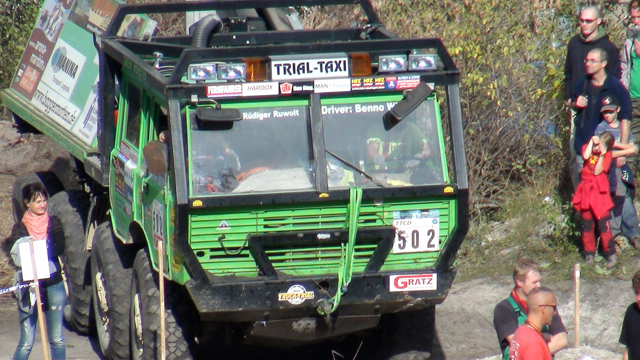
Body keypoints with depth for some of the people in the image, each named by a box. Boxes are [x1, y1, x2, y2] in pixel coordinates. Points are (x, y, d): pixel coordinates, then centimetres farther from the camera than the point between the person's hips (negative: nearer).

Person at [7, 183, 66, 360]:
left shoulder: (54, 223, 6)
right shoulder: (19, 228, 2)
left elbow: (60, 248, -10)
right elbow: (15, 255, -12)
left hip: (54, 286, 2)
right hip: (29, 288, -2)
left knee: (57, 339, 8)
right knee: (26, 342, -3)